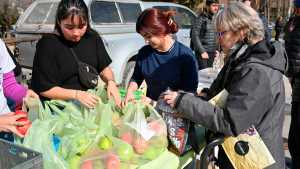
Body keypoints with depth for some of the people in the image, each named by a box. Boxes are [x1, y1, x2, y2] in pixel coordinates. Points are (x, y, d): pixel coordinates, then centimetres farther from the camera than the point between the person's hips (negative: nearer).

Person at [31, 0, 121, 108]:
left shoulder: (92, 37, 1)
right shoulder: (47, 44, -14)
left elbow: (104, 67, 9)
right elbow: (45, 89, -12)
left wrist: (110, 82, -12)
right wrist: (76, 95, -24)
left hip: (90, 101, 5)